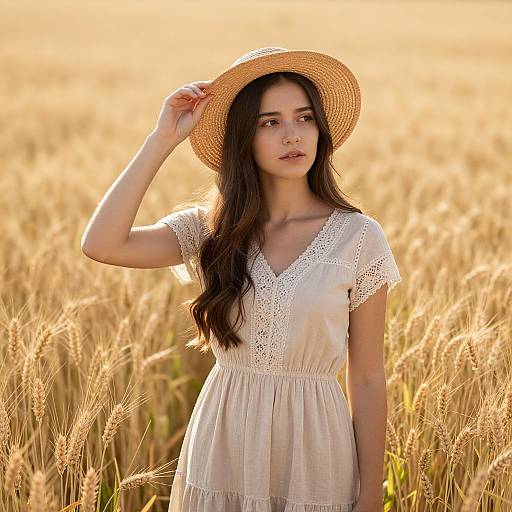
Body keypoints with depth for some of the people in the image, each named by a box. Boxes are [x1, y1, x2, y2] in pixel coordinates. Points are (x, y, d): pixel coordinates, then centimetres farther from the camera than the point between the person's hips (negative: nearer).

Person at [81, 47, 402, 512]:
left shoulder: (358, 238, -7)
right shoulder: (210, 229, -2)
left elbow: (367, 380, -3)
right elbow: (101, 245, -18)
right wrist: (164, 139, -15)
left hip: (314, 453, -2)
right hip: (222, 454, 2)